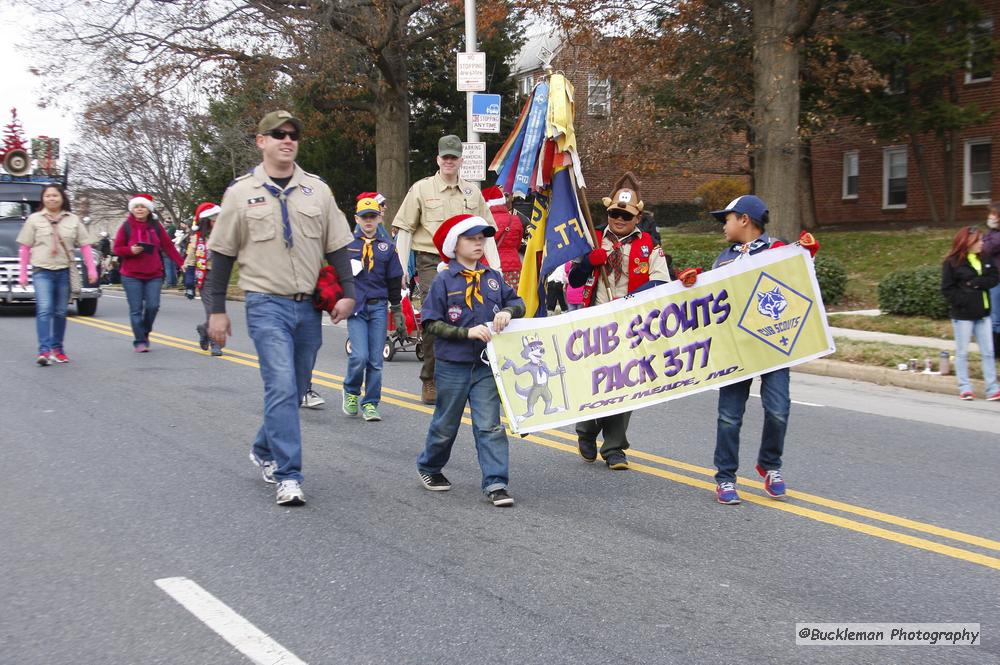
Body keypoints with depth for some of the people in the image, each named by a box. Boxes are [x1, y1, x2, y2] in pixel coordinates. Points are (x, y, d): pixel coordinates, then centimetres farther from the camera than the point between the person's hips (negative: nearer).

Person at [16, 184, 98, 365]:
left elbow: (85, 246, 8)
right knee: (44, 309, -15)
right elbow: (25, 248, 7)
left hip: (64, 272, 2)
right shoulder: (34, 219, 6)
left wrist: (91, 269, -1)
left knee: (60, 312, 9)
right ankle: (44, 350, -21)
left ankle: (57, 349, 20)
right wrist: (23, 273, 4)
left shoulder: (73, 220, 9)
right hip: (42, 271, -2)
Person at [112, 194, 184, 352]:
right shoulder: (126, 227, 1)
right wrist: (130, 250, -16)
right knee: (136, 309, -1)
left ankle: (145, 333, 20)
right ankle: (139, 342, 6)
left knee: (153, 306, -7)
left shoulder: (156, 226, 6)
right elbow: (116, 249, 3)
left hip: (154, 275, 1)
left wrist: (181, 263, -1)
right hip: (131, 276, -1)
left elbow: (168, 246, 7)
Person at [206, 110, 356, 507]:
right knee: (281, 388, -15)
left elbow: (336, 246, 11)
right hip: (267, 306, -4)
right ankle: (288, 477, -12)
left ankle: (264, 451, 35)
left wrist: (348, 293, -1)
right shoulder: (241, 192, 2)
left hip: (309, 306, 4)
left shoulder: (317, 190, 9)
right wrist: (217, 310, 2)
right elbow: (222, 254, 5)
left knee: (294, 391, 12)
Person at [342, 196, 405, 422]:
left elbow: (394, 281, 14)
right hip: (355, 307, -2)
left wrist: (397, 311, 14)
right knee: (360, 356, -12)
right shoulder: (347, 244, 3)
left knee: (375, 360, 2)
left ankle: (370, 404, 12)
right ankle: (351, 392, 14)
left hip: (378, 307, 2)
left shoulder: (387, 247, 9)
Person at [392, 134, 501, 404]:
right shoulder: (421, 189, 5)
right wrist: (402, 267, -4)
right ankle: (430, 382, -3)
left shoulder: (472, 192, 15)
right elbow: (405, 230, 4)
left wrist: (495, 267, 6)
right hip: (432, 262, -3)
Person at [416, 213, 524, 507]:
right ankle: (429, 468, 37)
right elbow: (431, 323, -10)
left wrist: (508, 311, -12)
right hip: (452, 365, -2)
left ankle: (495, 484, -5)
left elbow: (518, 302, 11)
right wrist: (467, 332, -19)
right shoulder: (444, 281, -8)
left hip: (487, 364, 2)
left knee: (490, 425, -4)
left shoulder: (493, 278, 4)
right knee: (446, 424, 13)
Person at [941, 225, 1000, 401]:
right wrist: (963, 302, -17)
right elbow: (947, 288, -10)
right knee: (962, 353, 4)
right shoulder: (952, 263, -8)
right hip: (963, 314, -5)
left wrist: (976, 283, -16)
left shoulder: (985, 259, 7)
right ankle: (965, 388, 12)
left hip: (982, 313, 5)